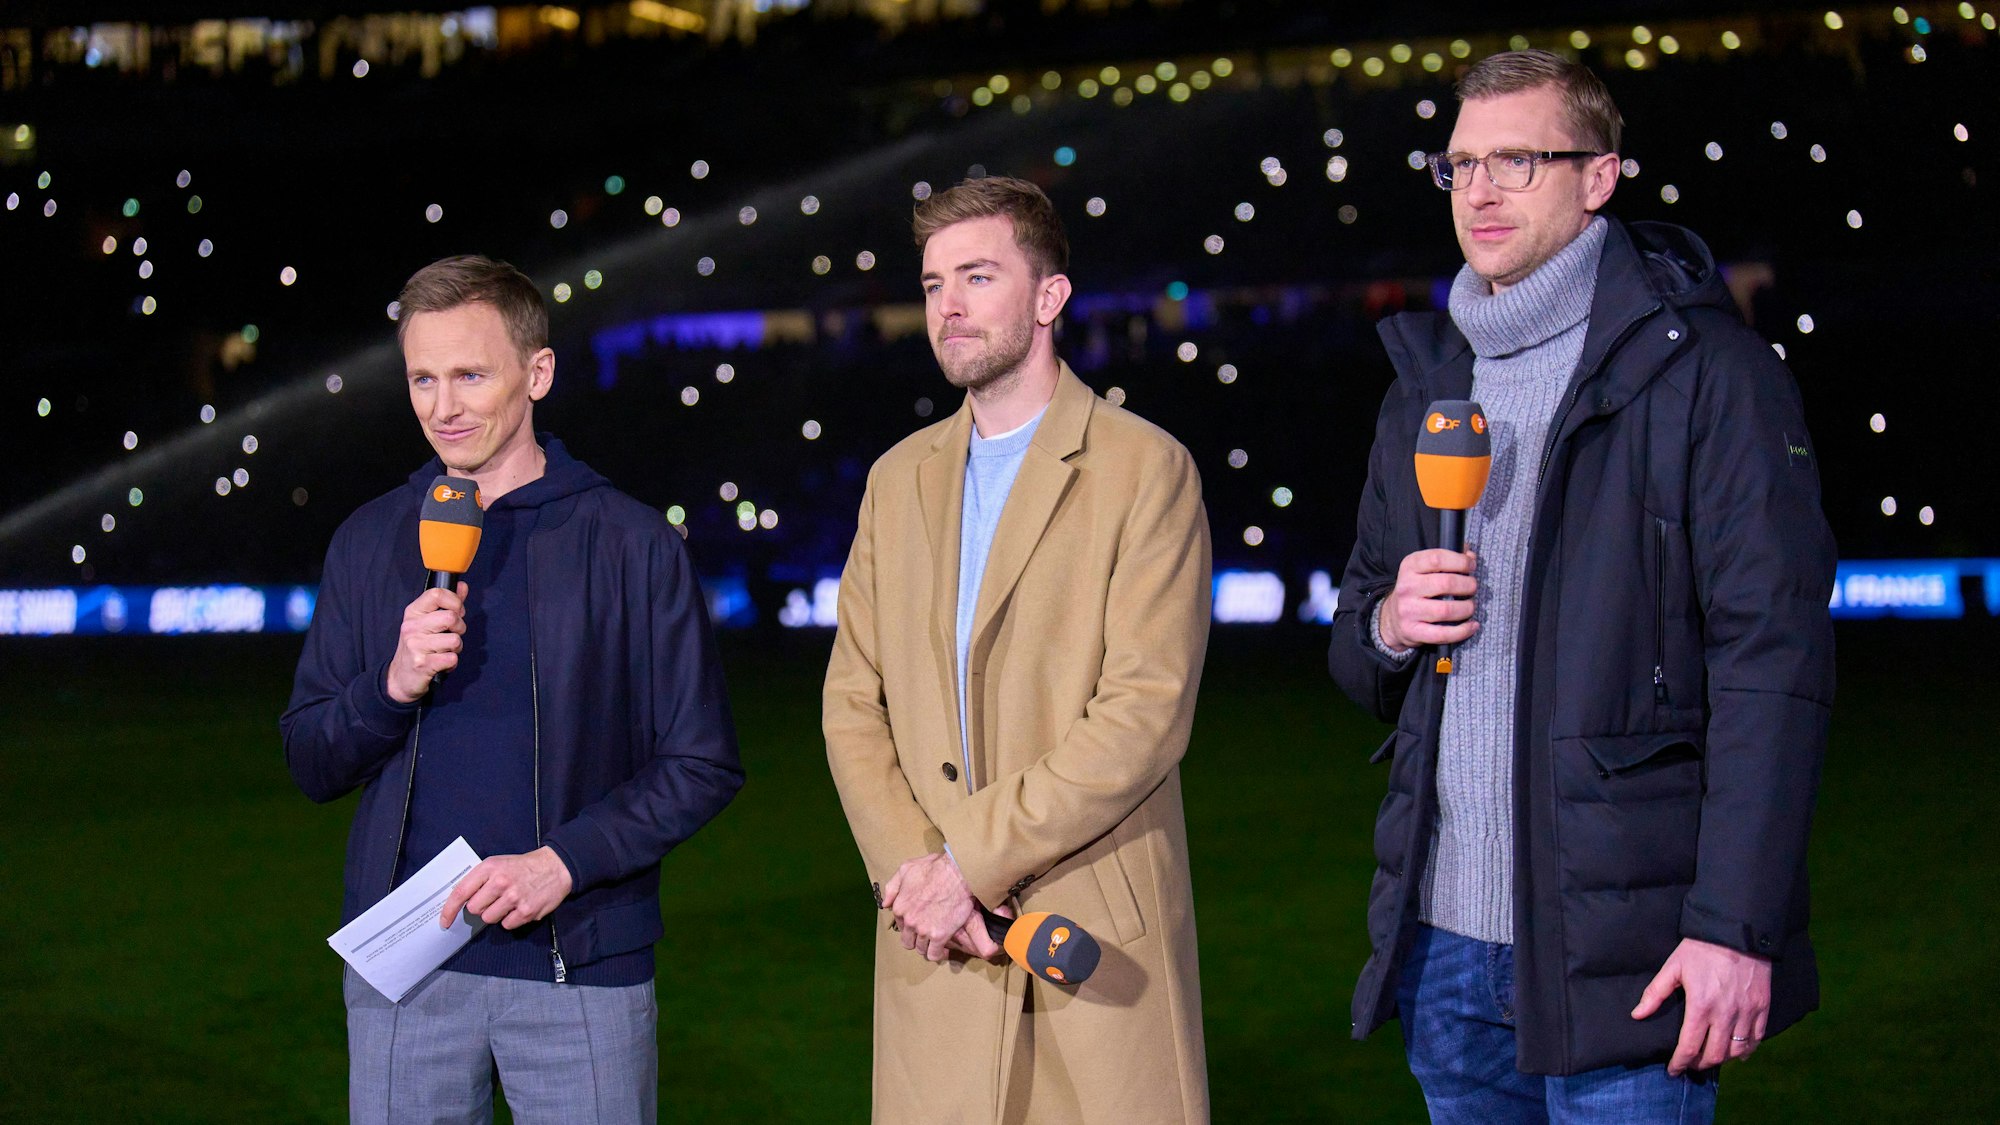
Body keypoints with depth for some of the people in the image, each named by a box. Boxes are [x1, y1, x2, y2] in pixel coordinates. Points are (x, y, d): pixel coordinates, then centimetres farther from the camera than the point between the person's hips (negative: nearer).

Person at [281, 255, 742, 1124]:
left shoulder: (629, 543, -1)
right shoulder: (370, 542, 9)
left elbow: (703, 766, -1)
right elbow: (311, 766, 9)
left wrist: (565, 859, -14)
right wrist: (393, 685, -10)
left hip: (581, 966, -2)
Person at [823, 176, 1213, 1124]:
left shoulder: (1145, 470, -3)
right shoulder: (900, 478, 14)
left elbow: (1148, 709, -12)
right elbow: (853, 700, 11)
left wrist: (972, 857, -15)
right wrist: (905, 866, -6)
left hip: (1098, 935, -4)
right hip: (936, 940, 4)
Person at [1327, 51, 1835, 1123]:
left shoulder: (1703, 369, -4)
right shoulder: (1425, 388, 16)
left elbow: (1772, 659, -11)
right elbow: (1357, 661, 22)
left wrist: (1738, 922, -18)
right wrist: (1387, 626, -2)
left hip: (1616, 941, -6)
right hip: (1443, 934, 6)